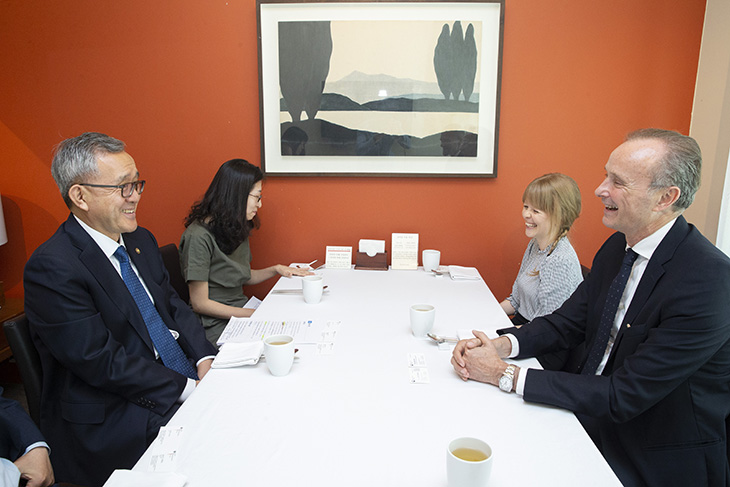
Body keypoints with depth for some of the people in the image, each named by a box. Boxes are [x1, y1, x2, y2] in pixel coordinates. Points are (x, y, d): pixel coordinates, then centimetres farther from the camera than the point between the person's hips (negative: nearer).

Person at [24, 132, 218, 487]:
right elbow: (99, 360, -20)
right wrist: (188, 390, -19)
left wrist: (204, 359, -5)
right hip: (109, 419, -7)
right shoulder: (52, 268, -17)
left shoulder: (141, 240, 9)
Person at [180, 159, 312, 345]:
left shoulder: (238, 229, 8)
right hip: (217, 326, -8)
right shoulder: (199, 237, -18)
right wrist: (255, 314, -16)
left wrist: (276, 270, 3)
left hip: (242, 309, 8)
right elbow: (200, 304, -16)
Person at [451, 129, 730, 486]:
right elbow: (568, 322, 5)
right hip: (593, 423, 6)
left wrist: (505, 374, -25)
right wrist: (502, 346, -14)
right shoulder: (617, 246, -1)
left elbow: (623, 397, -26)